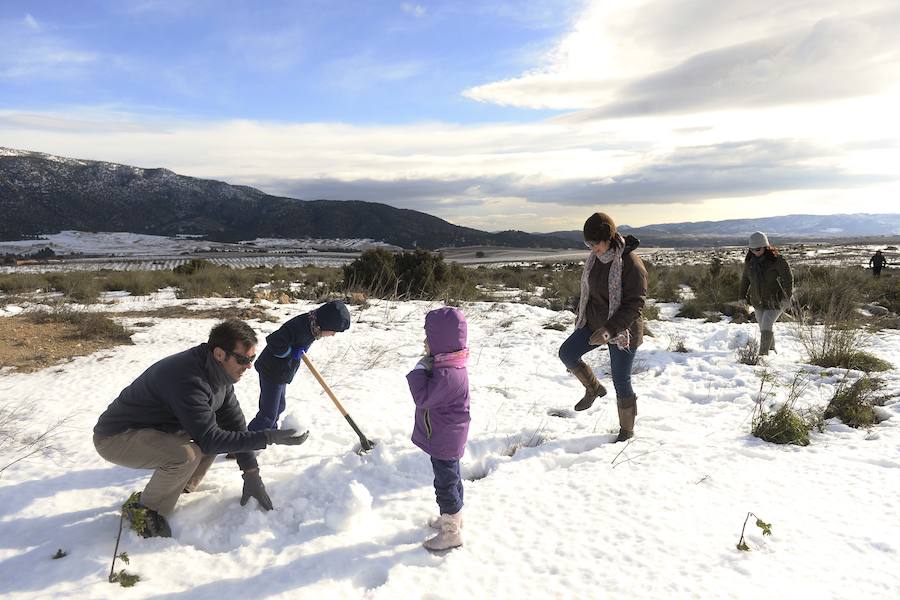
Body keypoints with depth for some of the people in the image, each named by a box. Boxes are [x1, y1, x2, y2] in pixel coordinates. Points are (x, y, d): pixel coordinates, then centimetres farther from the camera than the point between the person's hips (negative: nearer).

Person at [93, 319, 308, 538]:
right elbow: (209, 439, -32)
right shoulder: (188, 380, -33)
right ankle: (144, 509, -6)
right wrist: (268, 437, -31)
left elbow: (234, 421, 0)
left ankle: (177, 489, 14)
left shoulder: (218, 372, -5)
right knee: (187, 455, -32)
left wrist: (251, 474, -2)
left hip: (156, 429, 9)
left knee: (220, 430, 5)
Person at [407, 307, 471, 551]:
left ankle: (451, 533, 20)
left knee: (445, 483, 5)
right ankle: (453, 517, 45)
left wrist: (419, 370, -21)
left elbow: (423, 398, -26)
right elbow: (430, 395, 12)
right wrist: (425, 369, -1)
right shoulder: (446, 364, 1)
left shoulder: (448, 375, -32)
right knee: (451, 478, 25)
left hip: (444, 441, -10)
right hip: (447, 439, 10)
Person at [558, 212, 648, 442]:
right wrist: (581, 320, 20)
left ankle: (627, 430, 26)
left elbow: (635, 303, -25)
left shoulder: (631, 263, -23)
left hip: (622, 330, -7)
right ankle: (594, 388, 20)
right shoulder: (594, 258, 0)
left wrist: (610, 329, -35)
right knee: (566, 352, -5)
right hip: (594, 323, 7)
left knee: (621, 381, 4)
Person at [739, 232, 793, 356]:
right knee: (764, 329, 16)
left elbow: (788, 278, -13)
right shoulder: (749, 260, -1)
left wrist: (786, 297, -19)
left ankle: (763, 354, -5)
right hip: (758, 302, 6)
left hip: (775, 302, -6)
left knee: (766, 328, -14)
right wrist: (742, 296, 11)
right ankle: (772, 350, 35)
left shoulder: (776, 259, -16)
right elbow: (745, 279, 12)